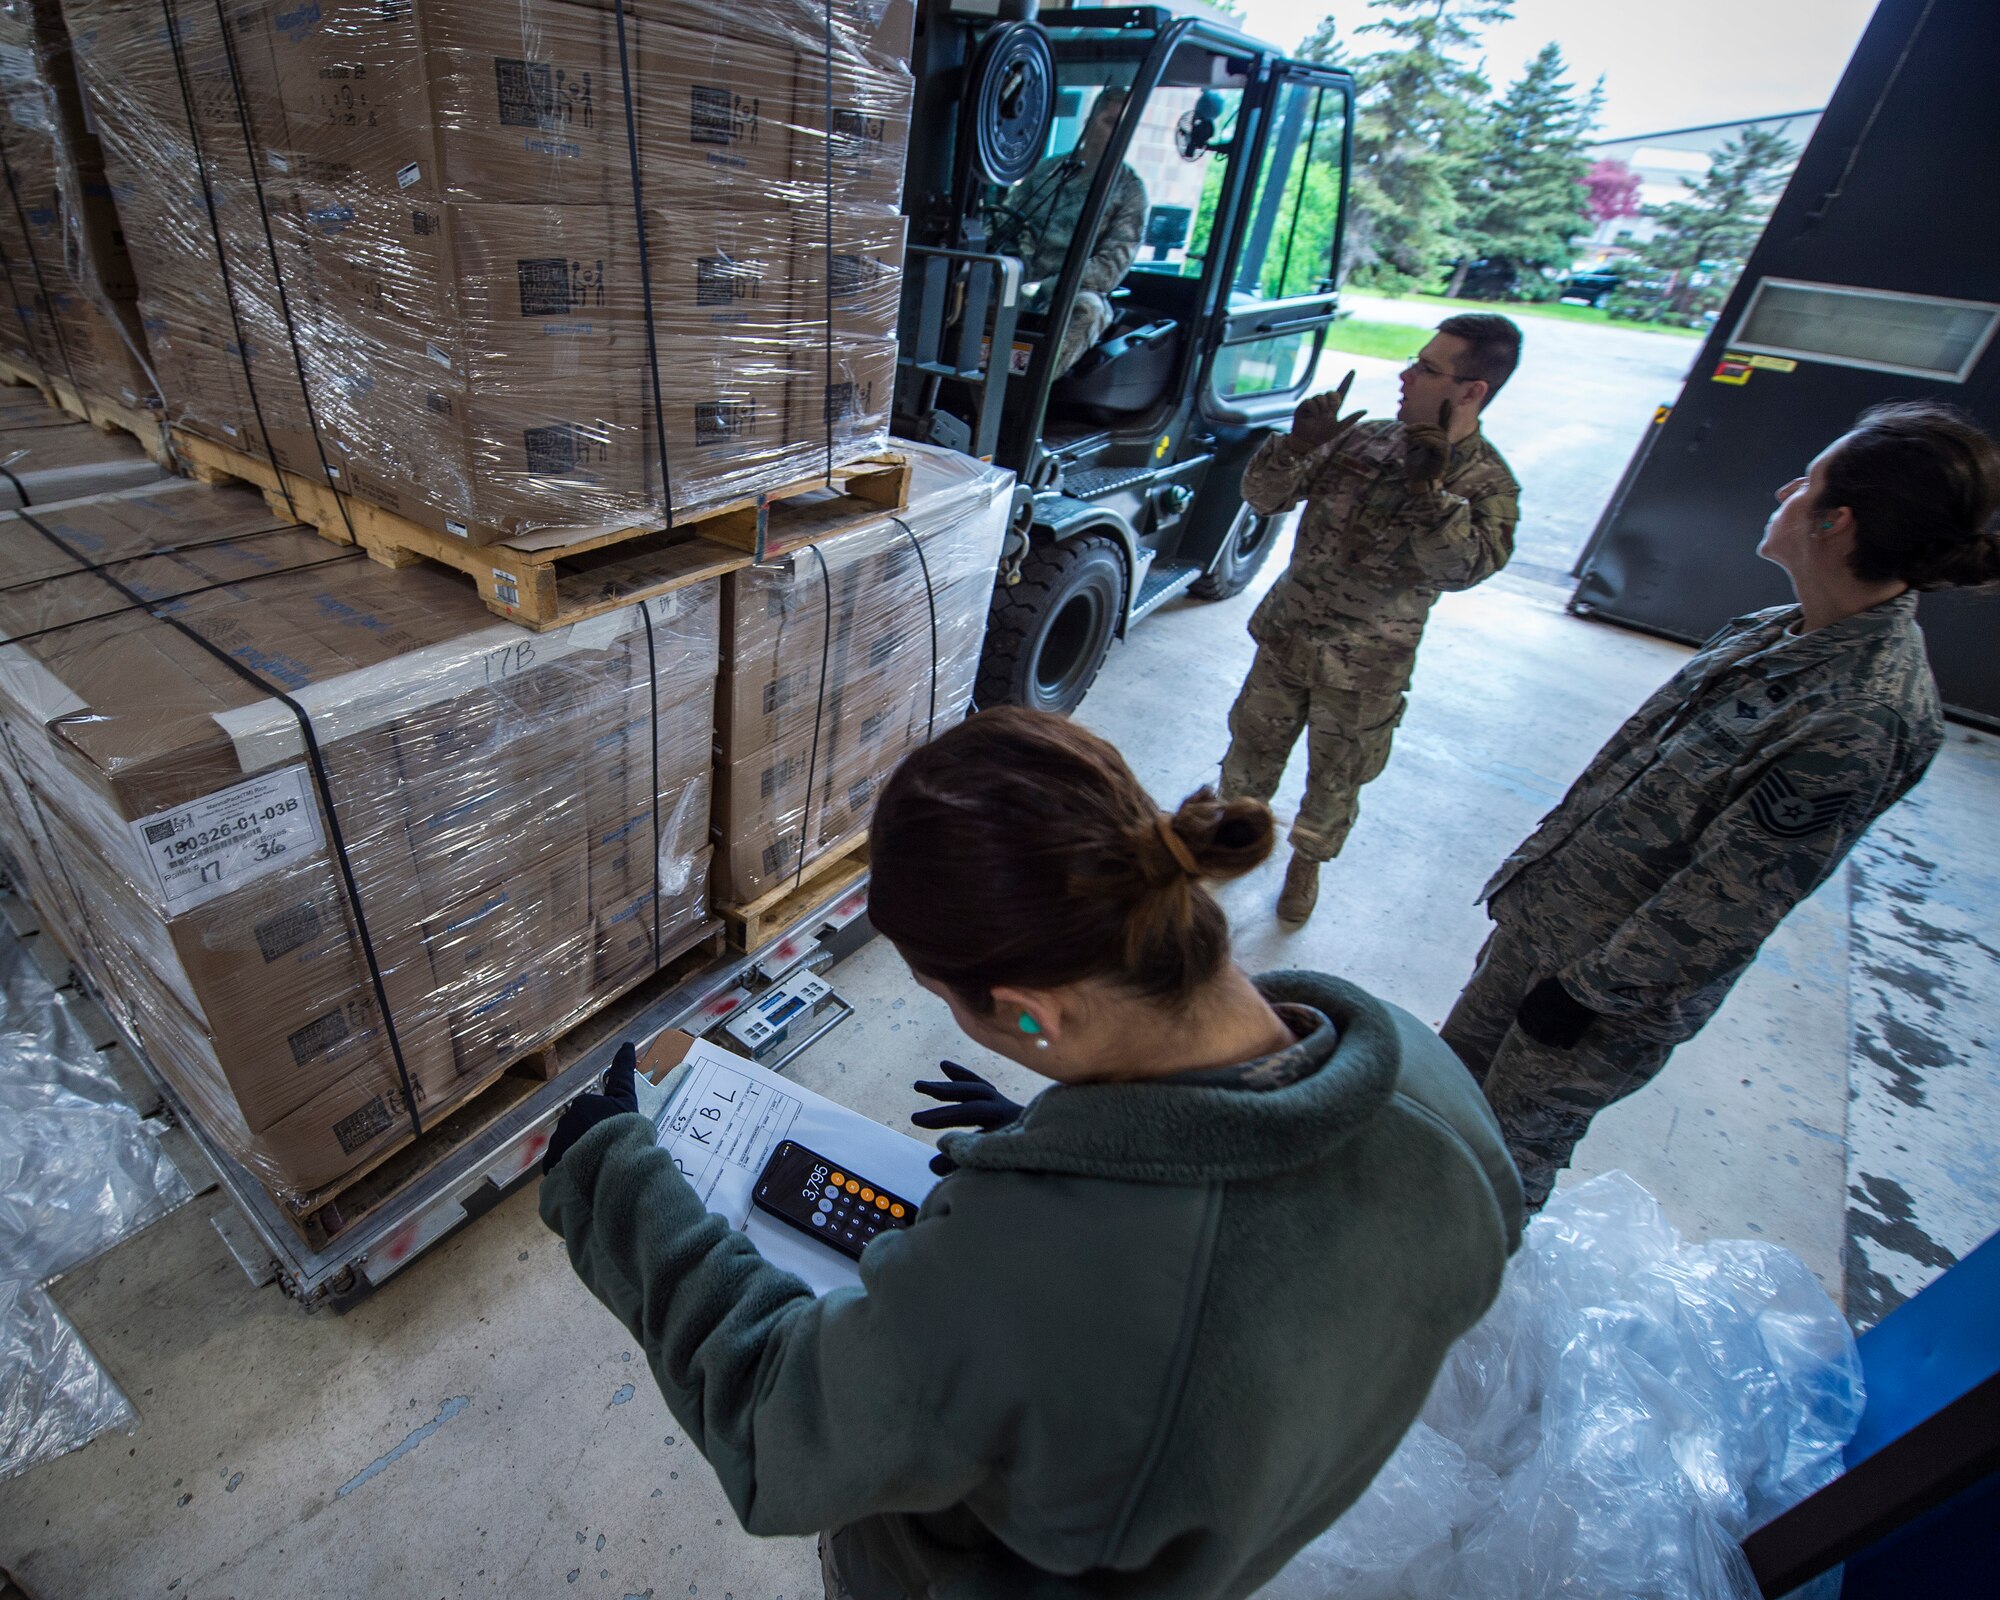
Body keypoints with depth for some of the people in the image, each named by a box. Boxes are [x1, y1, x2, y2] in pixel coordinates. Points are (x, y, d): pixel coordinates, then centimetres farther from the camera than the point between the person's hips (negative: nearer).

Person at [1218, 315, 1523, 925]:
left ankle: (1307, 860, 40)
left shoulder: (1486, 482, -12)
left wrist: (1429, 489, -38)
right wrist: (1296, 446, -19)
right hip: (1286, 634, 3)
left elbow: (1462, 568, -30)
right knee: (1254, 744, 17)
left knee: (1335, 776, 13)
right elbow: (1263, 497, -2)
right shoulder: (1363, 439, -2)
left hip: (1365, 668, -3)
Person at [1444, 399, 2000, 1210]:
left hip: (1622, 982, -7)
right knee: (1457, 1061, 23)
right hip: (1542, 913, 8)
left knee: (1513, 1134, 14)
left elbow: (1725, 902, -24)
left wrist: (1585, 990, -18)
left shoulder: (1865, 718, -26)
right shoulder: (1768, 632, 1)